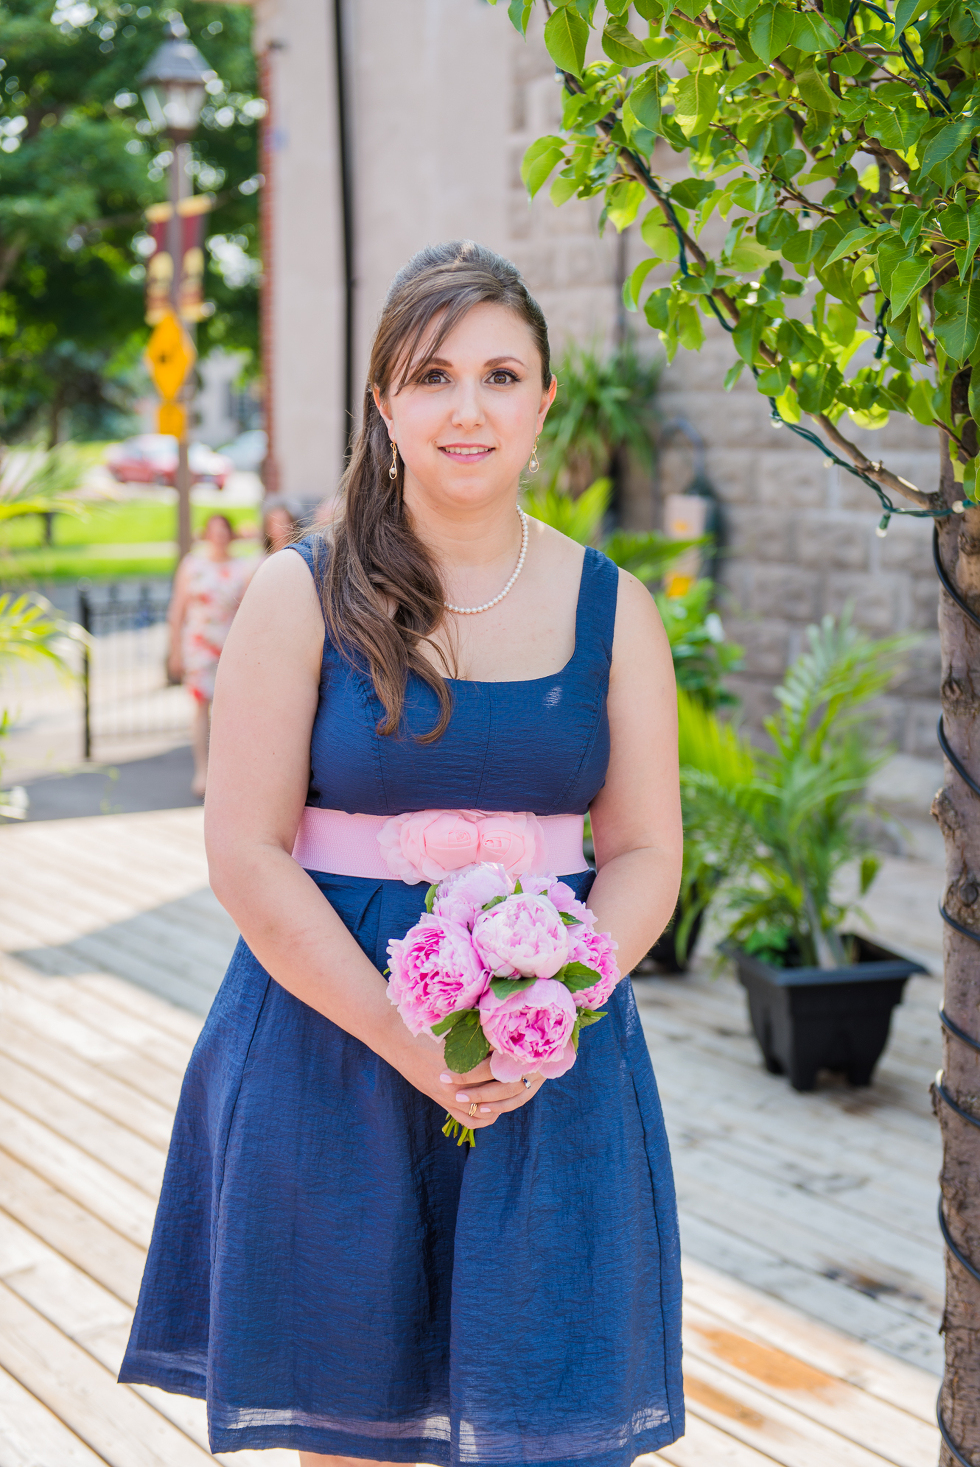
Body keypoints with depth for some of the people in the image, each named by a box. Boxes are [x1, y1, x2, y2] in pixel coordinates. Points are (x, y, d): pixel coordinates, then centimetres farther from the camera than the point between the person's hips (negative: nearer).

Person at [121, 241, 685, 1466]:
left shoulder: (612, 609, 5)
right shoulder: (304, 596, -3)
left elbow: (646, 854, 4)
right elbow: (246, 856, -8)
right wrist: (405, 1038, -17)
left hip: (553, 1069, 2)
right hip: (331, 1036, -1)